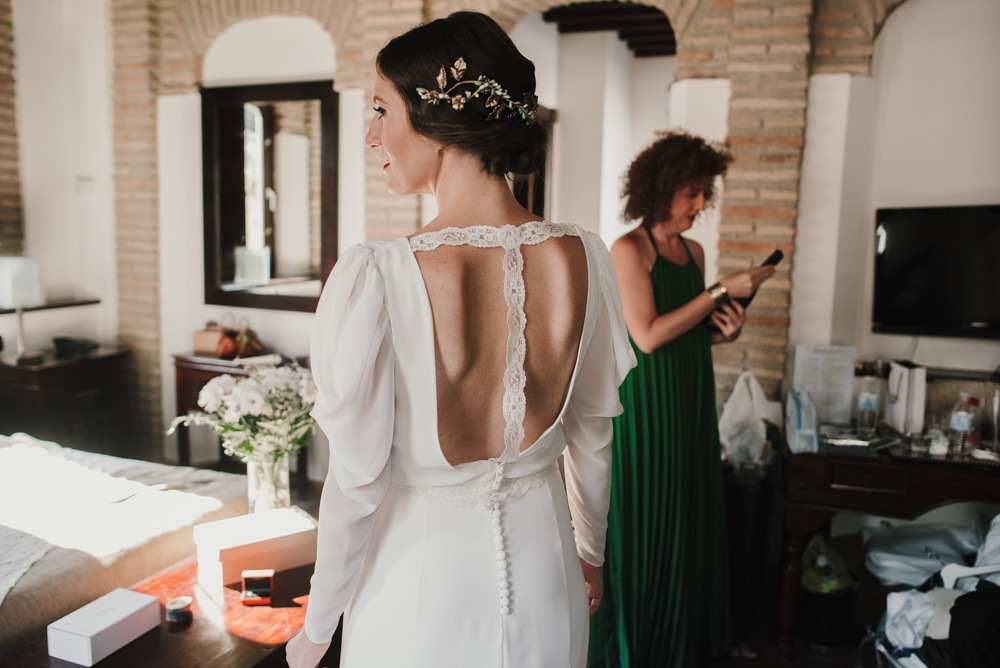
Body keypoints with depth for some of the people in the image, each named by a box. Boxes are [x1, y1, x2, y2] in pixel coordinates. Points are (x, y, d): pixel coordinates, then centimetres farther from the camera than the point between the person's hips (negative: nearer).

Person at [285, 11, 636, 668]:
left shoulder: (376, 277, -25)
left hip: (420, 569, -3)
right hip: (543, 561, 3)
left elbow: (355, 484, -18)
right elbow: (594, 436, -1)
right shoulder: (583, 258, -13)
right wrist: (591, 554, 16)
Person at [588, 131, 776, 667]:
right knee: (644, 524, 3)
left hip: (691, 403, 8)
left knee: (693, 518, 15)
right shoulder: (629, 249, -10)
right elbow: (648, 336, -18)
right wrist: (721, 292, -15)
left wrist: (723, 331, -2)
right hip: (646, 406, -7)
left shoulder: (693, 251, 12)